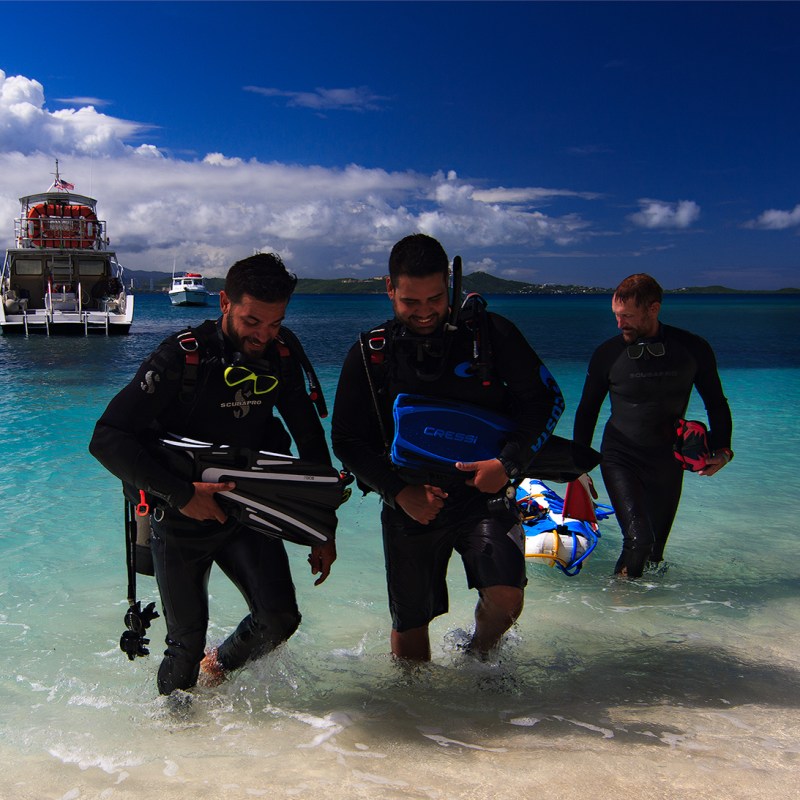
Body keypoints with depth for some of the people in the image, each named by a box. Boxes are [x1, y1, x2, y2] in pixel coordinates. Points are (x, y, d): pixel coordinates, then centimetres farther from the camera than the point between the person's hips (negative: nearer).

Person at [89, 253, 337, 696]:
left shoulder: (282, 356, -6)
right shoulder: (182, 356, -20)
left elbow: (310, 439, 4)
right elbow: (107, 439, -23)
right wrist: (181, 493, -29)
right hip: (182, 518, -3)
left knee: (279, 619, -7)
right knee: (187, 640, 5)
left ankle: (220, 665, 26)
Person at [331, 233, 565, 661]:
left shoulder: (490, 333, -6)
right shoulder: (369, 354, -3)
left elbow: (546, 398, -1)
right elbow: (347, 441, 0)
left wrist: (508, 463, -15)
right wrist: (399, 492, -14)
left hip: (485, 494, -1)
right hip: (410, 504, 1)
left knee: (504, 602, -17)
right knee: (409, 625, 10)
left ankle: (481, 651, 19)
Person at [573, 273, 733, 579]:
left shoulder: (693, 349, -5)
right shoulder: (608, 354, -7)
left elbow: (716, 404, 8)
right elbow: (587, 410, 5)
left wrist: (721, 449, -6)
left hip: (667, 462, 2)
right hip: (620, 458, -2)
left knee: (654, 555, 11)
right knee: (639, 538, -19)